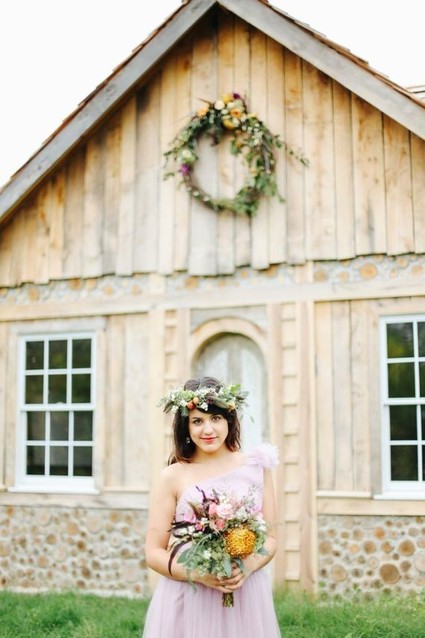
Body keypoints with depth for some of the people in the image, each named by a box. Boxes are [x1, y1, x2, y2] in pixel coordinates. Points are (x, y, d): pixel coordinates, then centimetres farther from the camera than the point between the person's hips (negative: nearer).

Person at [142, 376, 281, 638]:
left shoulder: (255, 467, 1)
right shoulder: (173, 476, -4)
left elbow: (271, 537, 5)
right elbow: (154, 552, -2)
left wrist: (247, 567, -13)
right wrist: (197, 575, -16)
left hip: (246, 598, 1)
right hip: (187, 601, -1)